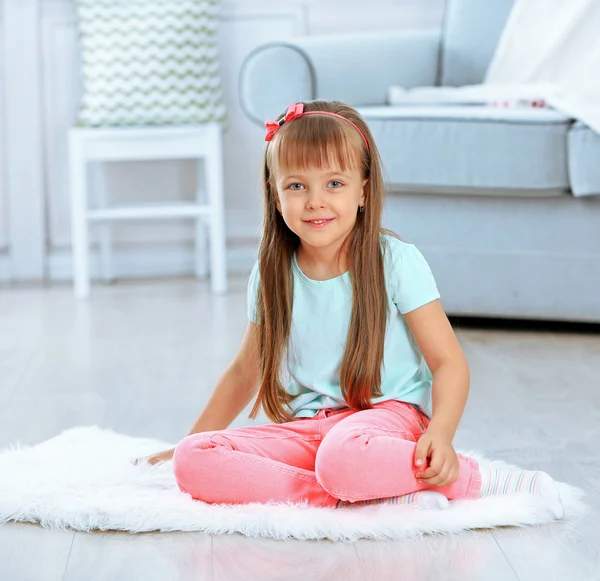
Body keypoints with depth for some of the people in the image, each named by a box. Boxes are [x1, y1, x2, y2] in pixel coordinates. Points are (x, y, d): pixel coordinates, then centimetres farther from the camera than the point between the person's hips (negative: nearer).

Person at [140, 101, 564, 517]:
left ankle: (475, 480, -15)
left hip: (387, 413, -5)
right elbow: (245, 372, 22)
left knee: (343, 457, -42)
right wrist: (189, 443, 23)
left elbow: (449, 362, -6)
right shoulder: (271, 276, 7)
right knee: (192, 461, -22)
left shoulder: (396, 261, -5)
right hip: (305, 430, 6)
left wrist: (441, 433, -25)